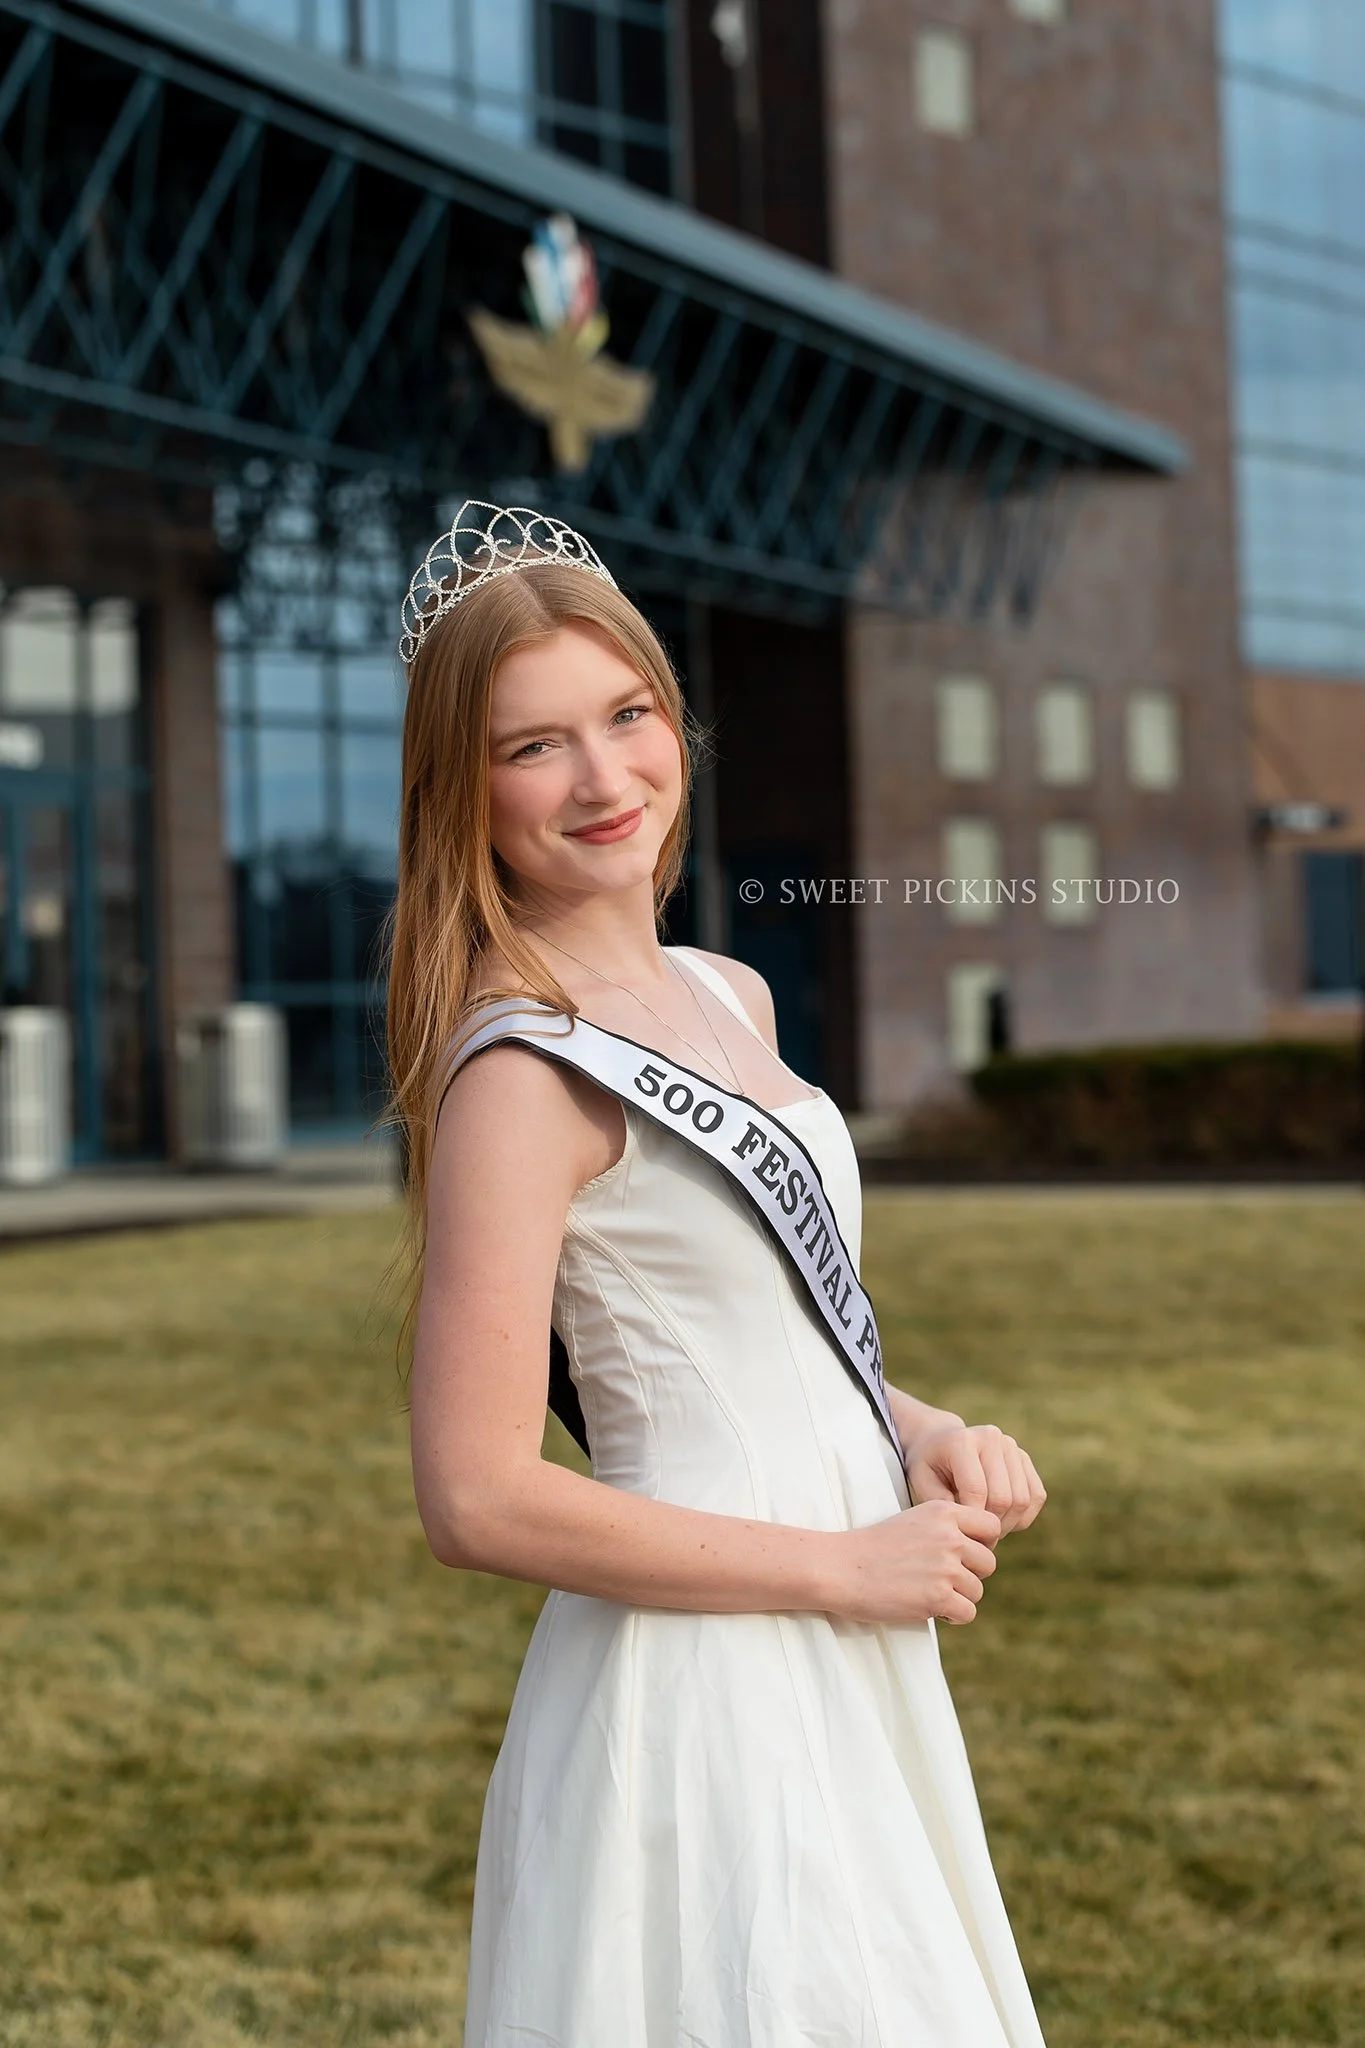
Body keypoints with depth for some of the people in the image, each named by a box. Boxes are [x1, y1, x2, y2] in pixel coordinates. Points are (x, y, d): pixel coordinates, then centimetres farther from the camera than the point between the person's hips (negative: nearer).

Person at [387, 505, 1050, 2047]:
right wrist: (845, 1566, -16)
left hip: (840, 1676, 8)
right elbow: (479, 1499, -22)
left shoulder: (727, 998, 7)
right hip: (697, 1680, -8)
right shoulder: (521, 1074, -18)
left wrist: (916, 1431, 1)